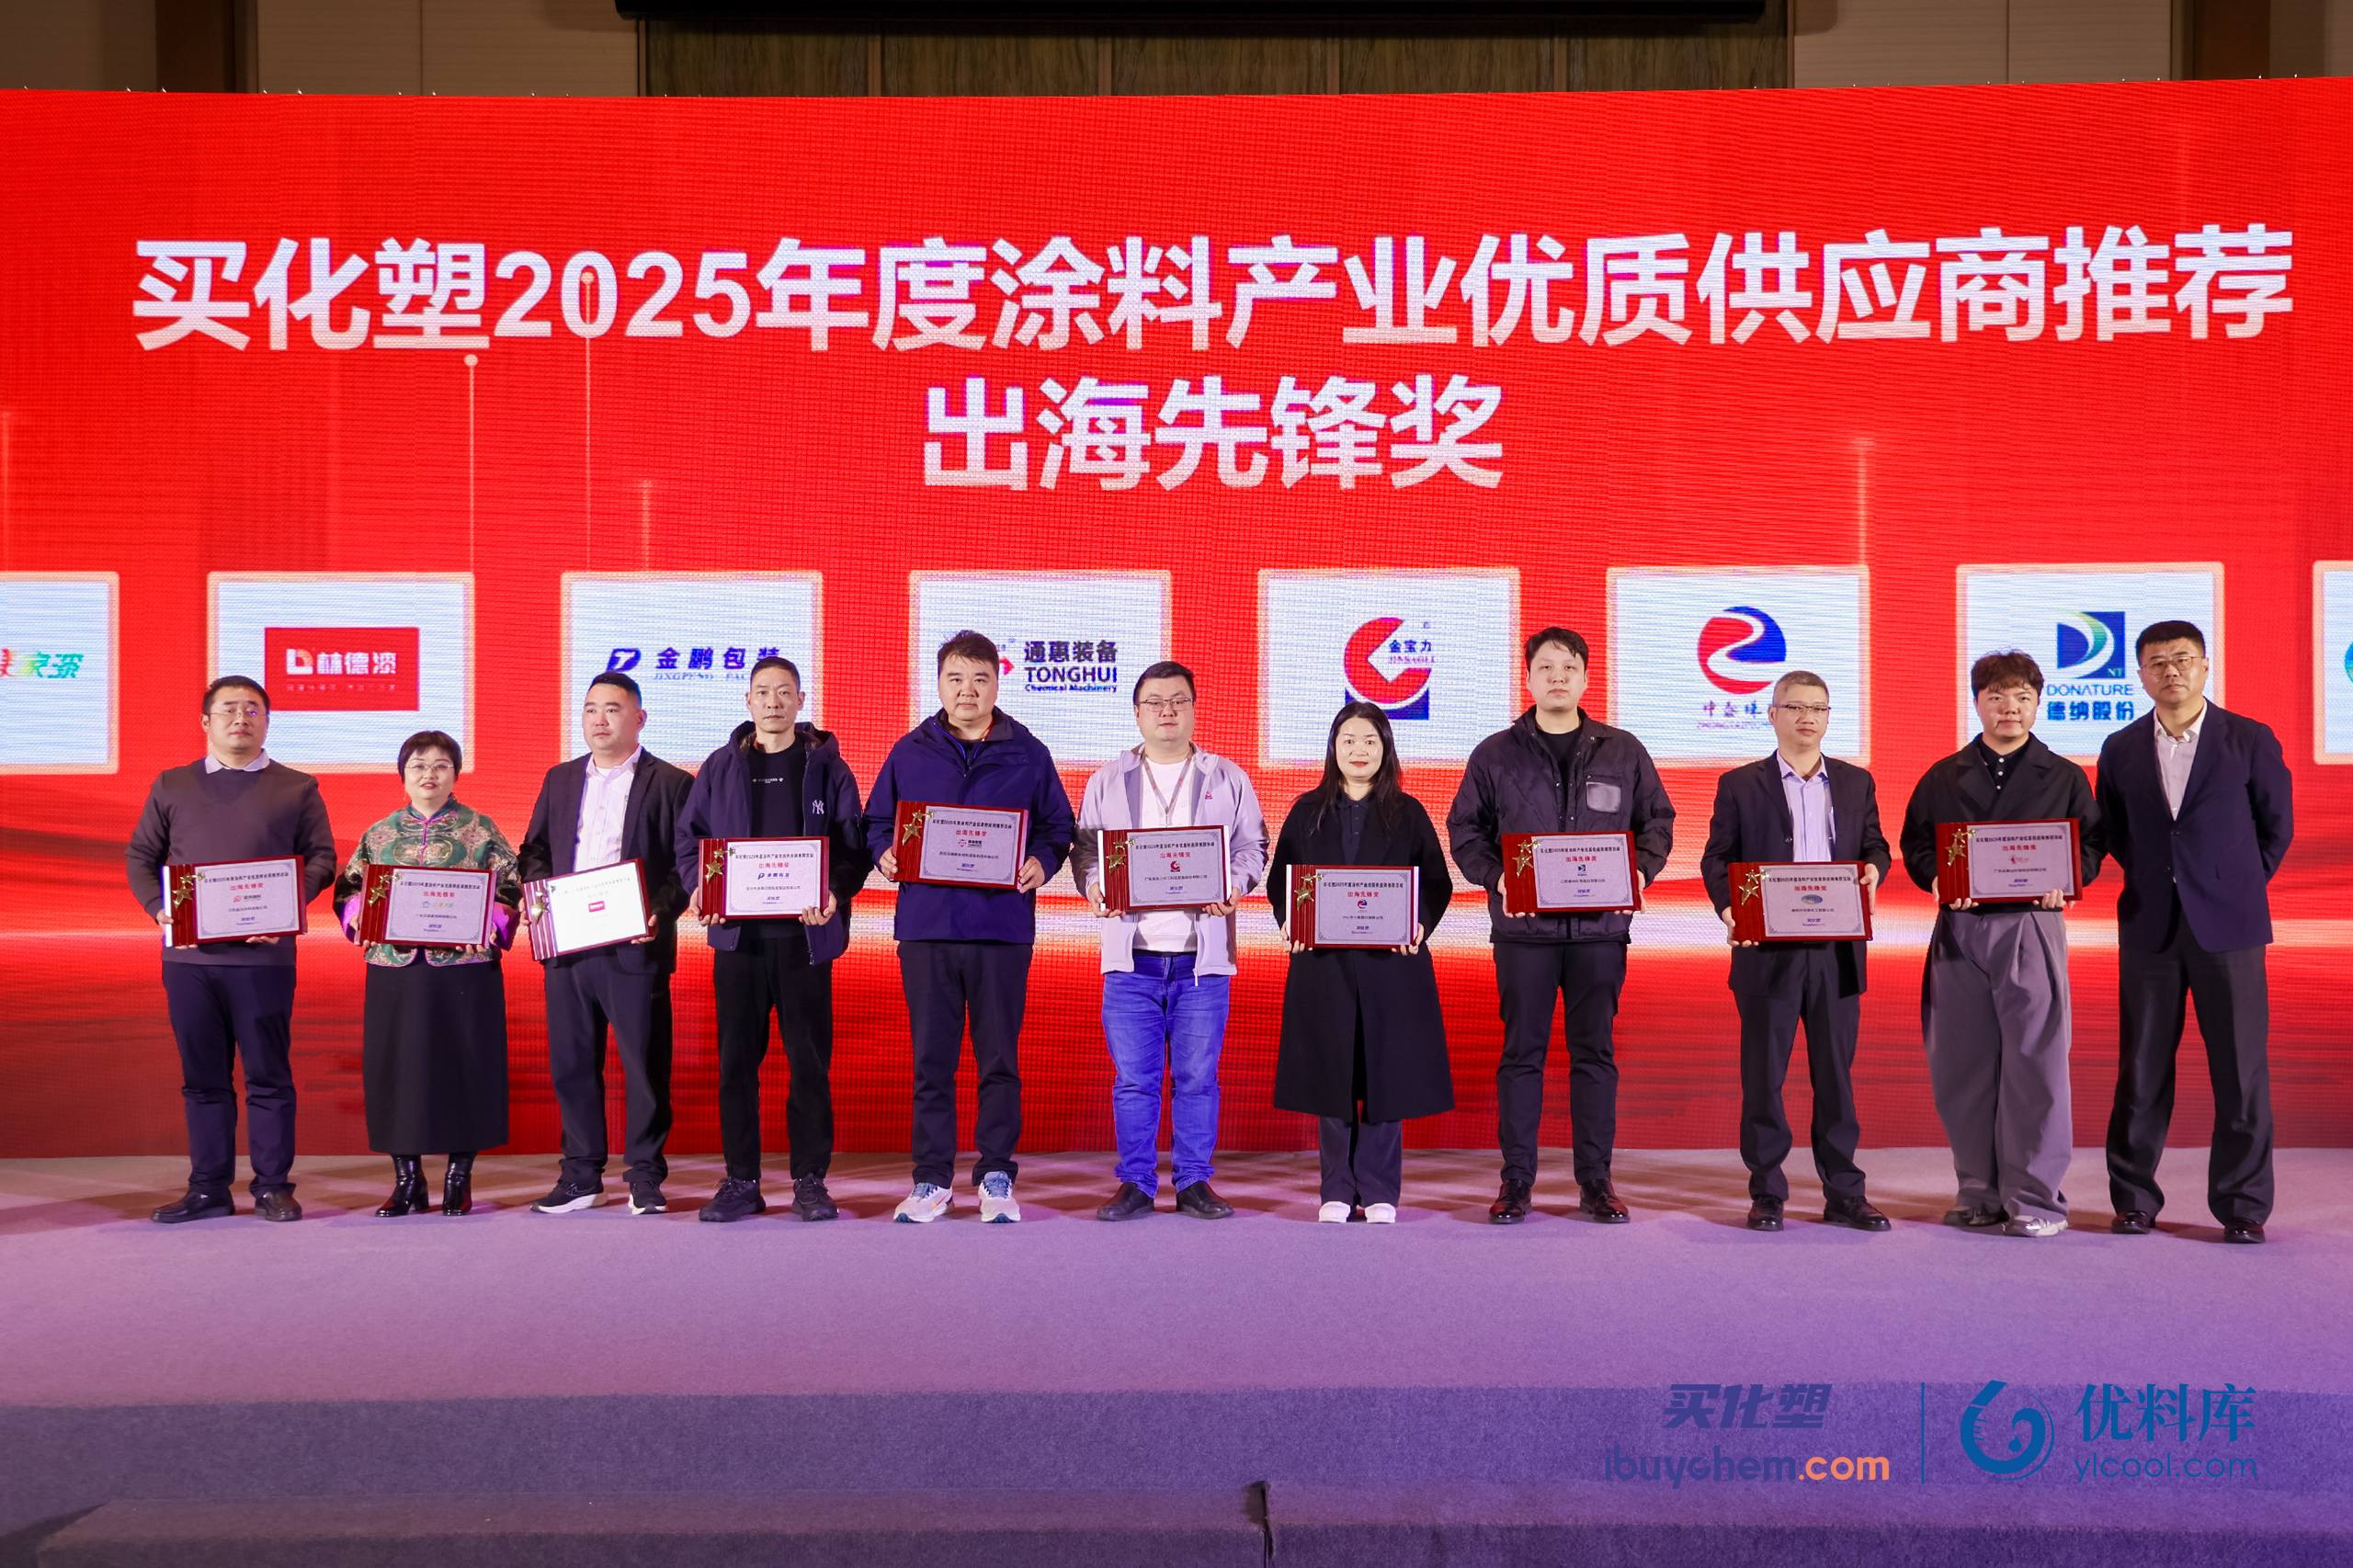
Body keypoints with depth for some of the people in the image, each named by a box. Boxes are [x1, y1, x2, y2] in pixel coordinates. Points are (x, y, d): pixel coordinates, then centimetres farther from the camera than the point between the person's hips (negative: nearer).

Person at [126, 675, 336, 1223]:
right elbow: (140, 855, 14)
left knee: (268, 1074, 1)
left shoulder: (297, 788, 9)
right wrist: (158, 906, -4)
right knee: (202, 1076, 8)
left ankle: (274, 1186, 9)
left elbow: (322, 858, 4)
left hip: (264, 953, -2)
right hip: (188, 955, 2)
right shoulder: (171, 786, 15)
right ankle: (208, 1188, 15)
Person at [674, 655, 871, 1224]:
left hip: (805, 933, -1)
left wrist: (834, 892, -15)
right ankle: (740, 1182, 12)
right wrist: (698, 888, -9)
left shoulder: (827, 767, 8)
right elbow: (689, 837, 11)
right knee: (736, 1060, 4)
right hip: (737, 932, 2)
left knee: (811, 1060, 1)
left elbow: (854, 844, 3)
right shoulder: (720, 768, 12)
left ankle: (811, 1181, 10)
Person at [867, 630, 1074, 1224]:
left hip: (1003, 928, -1)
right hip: (926, 925, 1)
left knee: (999, 1059, 4)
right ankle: (932, 1179, 14)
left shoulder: (1028, 754, 8)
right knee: (930, 1059, 5)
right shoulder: (909, 752, 11)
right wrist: (885, 854, -5)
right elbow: (877, 821, 16)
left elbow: (1057, 828, 10)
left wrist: (1042, 863, -9)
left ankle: (997, 1176, 14)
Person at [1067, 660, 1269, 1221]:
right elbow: (1085, 847, 12)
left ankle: (1194, 1182, 14)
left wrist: (1234, 887, -9)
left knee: (1197, 1078, 4)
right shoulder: (1107, 781, 13)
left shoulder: (1228, 779, 11)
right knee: (1133, 1079, 2)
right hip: (1132, 956, 1)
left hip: (1202, 957, 0)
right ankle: (1135, 1184, 12)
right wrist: (1093, 885, -8)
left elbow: (1251, 845, 10)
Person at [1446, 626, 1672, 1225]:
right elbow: (1465, 828, 7)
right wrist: (1495, 877, -10)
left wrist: (1641, 870, -5)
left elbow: (1657, 820, 14)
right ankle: (1516, 1179, 11)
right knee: (1522, 1051, 3)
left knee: (1595, 1051, 6)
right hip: (1523, 927, -1)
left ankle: (1596, 1180, 14)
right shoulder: (1495, 754, 5)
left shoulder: (1623, 752, 9)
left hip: (1601, 926, 1)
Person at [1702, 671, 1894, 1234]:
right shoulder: (1739, 785, 4)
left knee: (1836, 1073, 7)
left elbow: (1875, 846, 16)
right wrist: (1728, 908, -15)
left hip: (1837, 949, 2)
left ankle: (1844, 1193, 14)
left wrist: (1873, 868, -7)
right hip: (1767, 950, -2)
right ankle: (1767, 1193, 12)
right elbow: (1716, 858, 2)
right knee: (1763, 1075, 3)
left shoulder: (1857, 783, 13)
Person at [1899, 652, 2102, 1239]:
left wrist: (2065, 880, -11)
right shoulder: (1943, 778, 14)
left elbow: (2091, 845, 9)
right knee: (1962, 1063, 3)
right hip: (1958, 929, 2)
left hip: (2031, 924, -2)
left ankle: (2036, 1199, 1)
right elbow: (1915, 844, 12)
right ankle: (1980, 1194, 13)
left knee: (2034, 1061, -6)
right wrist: (1936, 878, -8)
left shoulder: (2063, 777, 11)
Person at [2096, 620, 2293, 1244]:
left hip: (2227, 927, -2)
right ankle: (2134, 1199, 13)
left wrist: (2235, 890, 7)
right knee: (2142, 1069, 4)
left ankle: (2243, 1206, 11)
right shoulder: (2121, 749, 7)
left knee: (2241, 1069, 1)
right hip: (2149, 928, 2)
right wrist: (2150, 882, 9)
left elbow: (2276, 826, 8)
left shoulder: (2251, 740, 1)